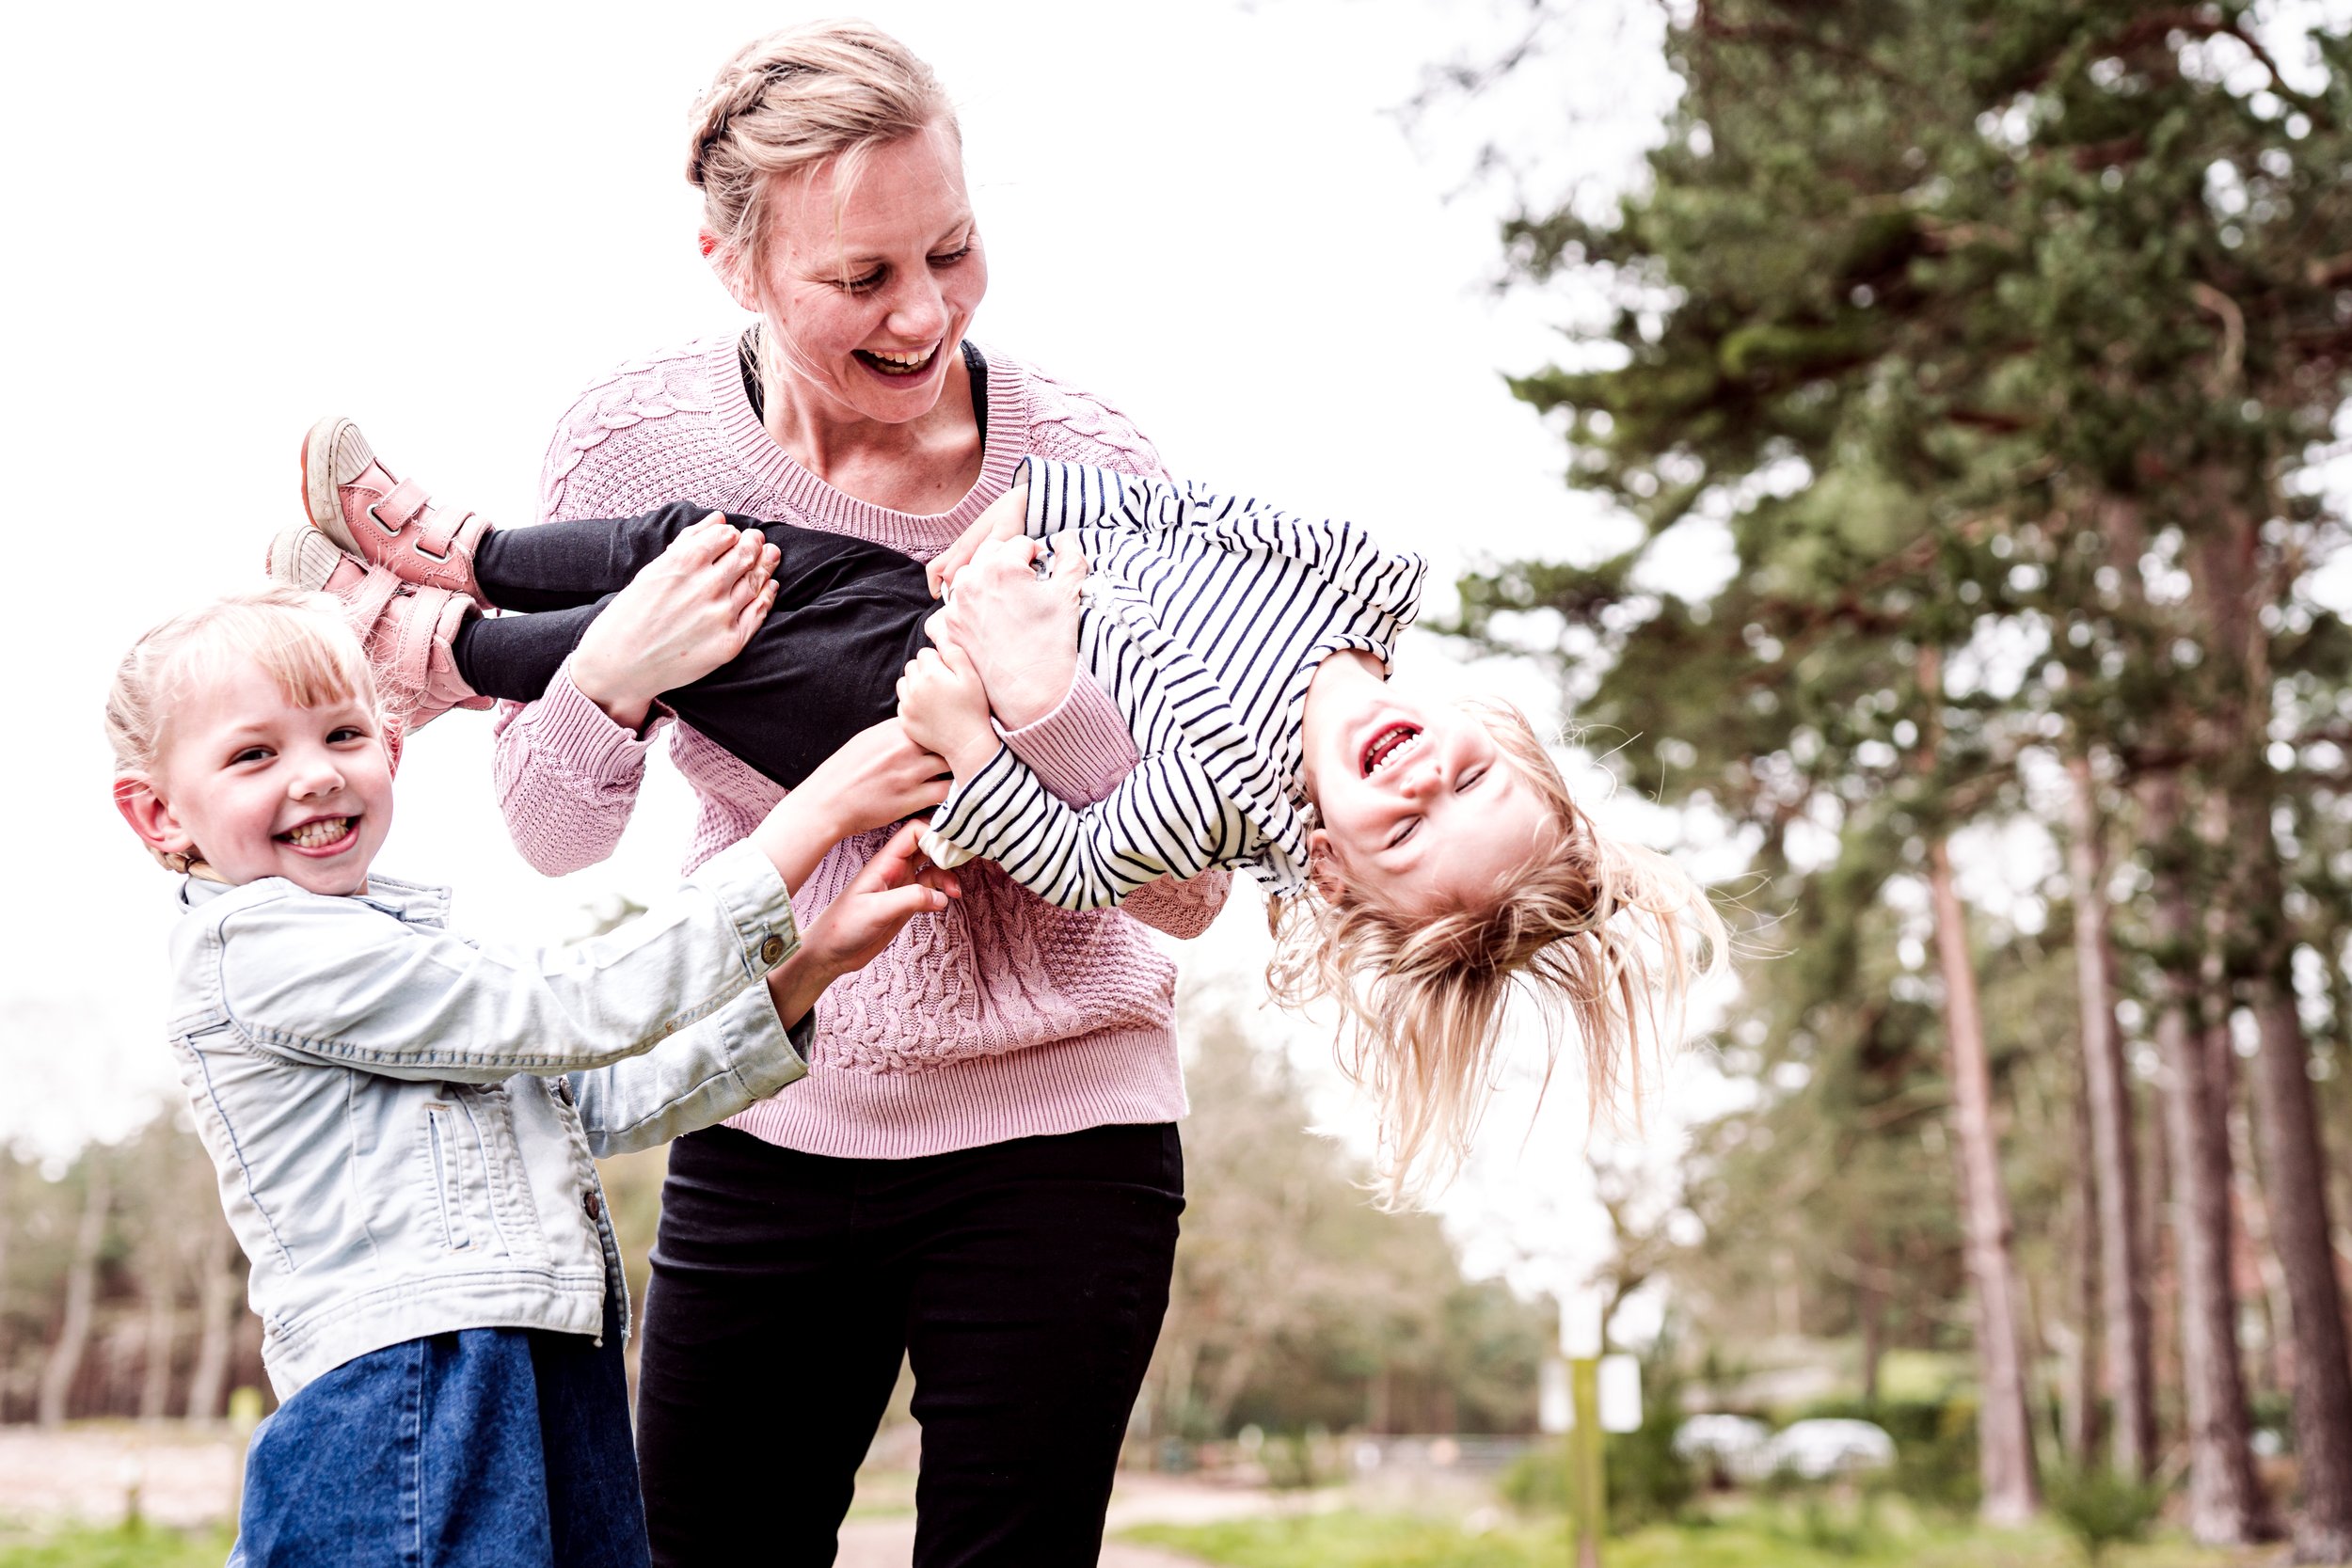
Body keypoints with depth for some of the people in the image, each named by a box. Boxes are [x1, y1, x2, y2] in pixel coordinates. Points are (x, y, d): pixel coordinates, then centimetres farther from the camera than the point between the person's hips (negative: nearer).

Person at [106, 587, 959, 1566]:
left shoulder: (403, 948, 19)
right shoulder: (257, 950, -10)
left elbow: (609, 1104, 15)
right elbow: (583, 1008, -14)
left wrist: (818, 960, 3)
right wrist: (820, 810, -10)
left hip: (557, 1394, 9)